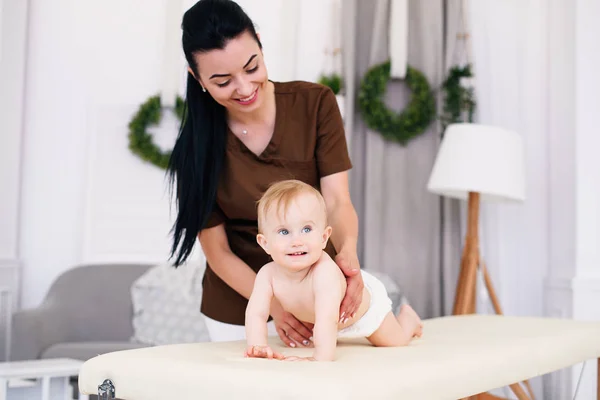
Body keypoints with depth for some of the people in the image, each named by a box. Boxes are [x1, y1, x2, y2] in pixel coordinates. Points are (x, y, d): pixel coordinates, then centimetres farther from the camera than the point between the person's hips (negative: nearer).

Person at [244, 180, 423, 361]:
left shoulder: (325, 272, -49)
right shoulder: (268, 274, -33)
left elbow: (328, 318, -57)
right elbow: (256, 314, -36)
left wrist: (322, 357, -66)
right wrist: (258, 346, -52)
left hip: (364, 299, -5)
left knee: (396, 341, 16)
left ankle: (406, 315, 49)